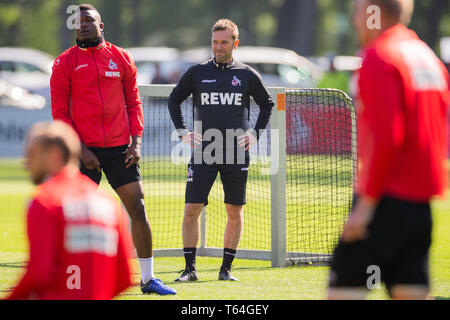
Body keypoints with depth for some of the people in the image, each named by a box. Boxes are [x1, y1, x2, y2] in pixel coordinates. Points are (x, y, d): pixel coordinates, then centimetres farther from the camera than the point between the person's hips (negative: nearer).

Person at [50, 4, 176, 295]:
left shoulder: (122, 58, 9)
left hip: (120, 149, 2)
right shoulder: (65, 62, 2)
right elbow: (60, 110, -1)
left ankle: (148, 279, 7)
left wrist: (136, 141, 1)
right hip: (84, 150, -2)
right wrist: (80, 149, -10)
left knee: (138, 209, -1)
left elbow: (133, 102, 13)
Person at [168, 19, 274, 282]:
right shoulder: (197, 73, 5)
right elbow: (174, 99, 18)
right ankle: (190, 268, 0)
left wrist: (256, 134, 8)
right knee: (192, 209, -7)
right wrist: (182, 132, 8)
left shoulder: (247, 75, 5)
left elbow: (267, 103, 18)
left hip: (236, 153, 0)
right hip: (203, 152, 0)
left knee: (235, 211, 2)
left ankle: (226, 268, 12)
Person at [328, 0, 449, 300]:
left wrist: (367, 201, -18)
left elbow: (386, 137, -19)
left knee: (344, 288, -6)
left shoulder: (378, 57, -10)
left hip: (388, 196, -8)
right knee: (410, 290, 6)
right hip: (421, 201, 8)